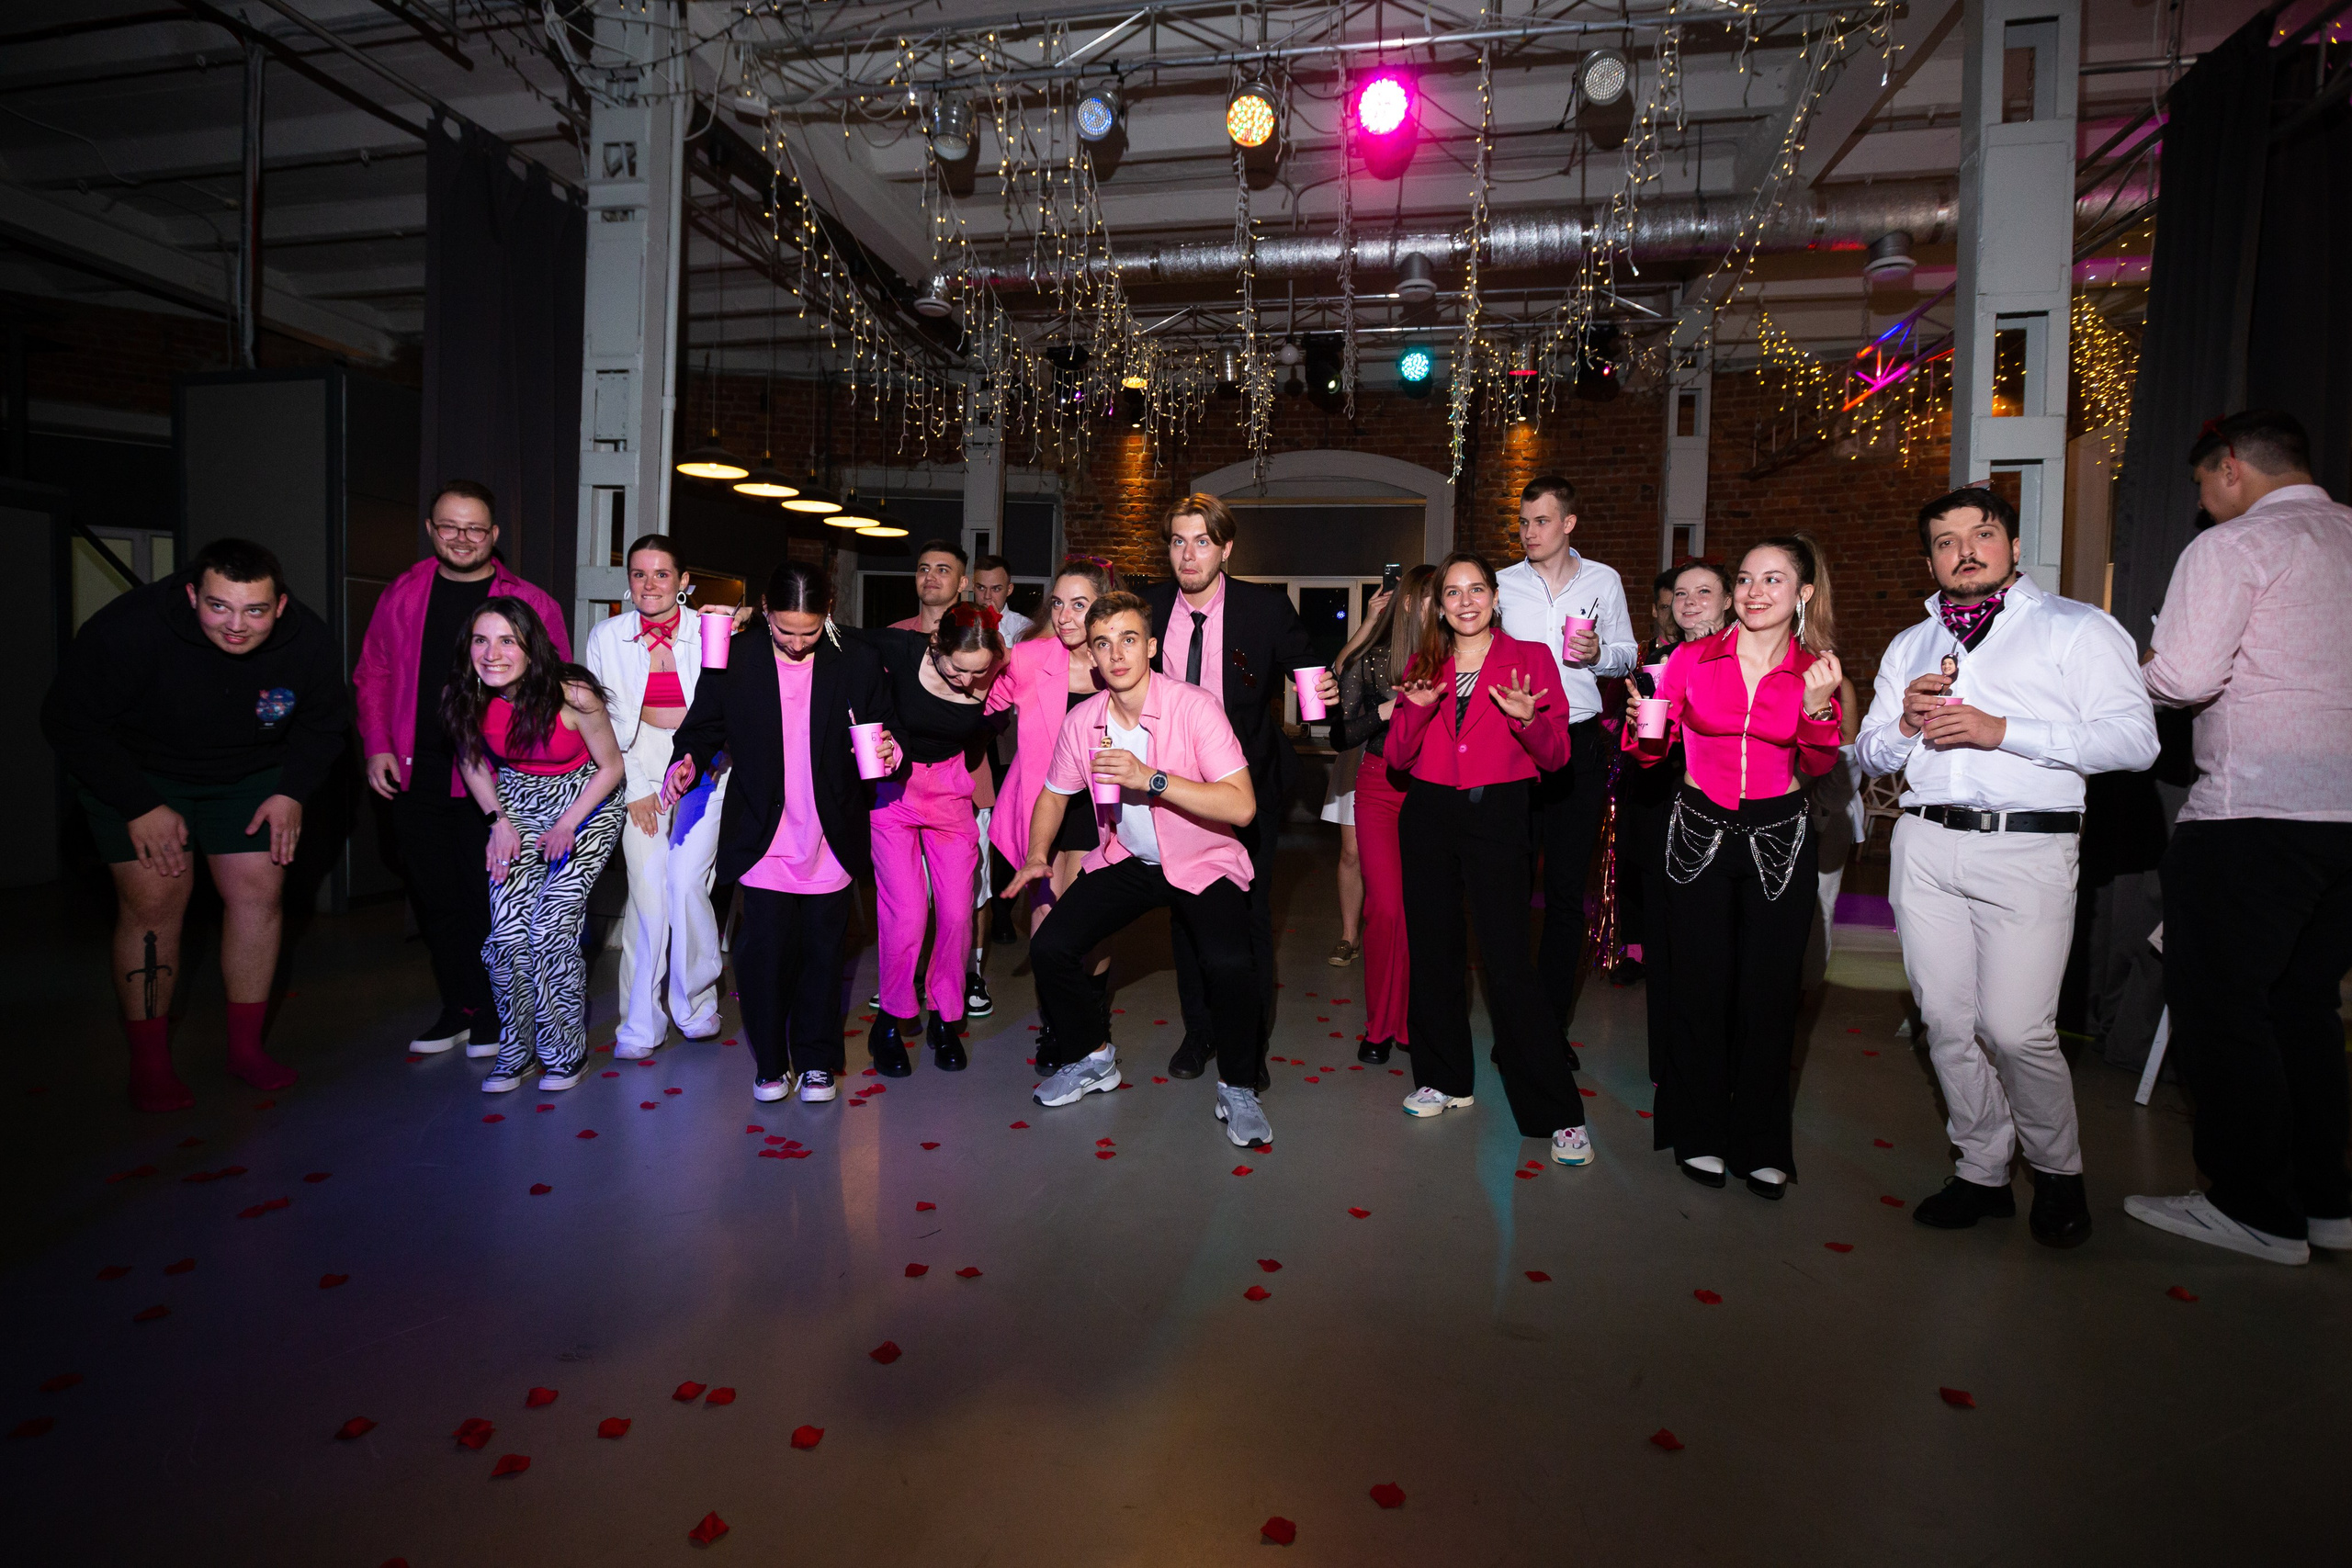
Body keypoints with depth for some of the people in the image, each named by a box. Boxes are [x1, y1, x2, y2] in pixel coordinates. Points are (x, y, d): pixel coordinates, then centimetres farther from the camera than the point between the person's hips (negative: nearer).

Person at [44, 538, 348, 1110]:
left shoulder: (309, 640, -18)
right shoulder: (127, 629, -28)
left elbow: (324, 721, 0)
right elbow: (70, 721, -18)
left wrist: (292, 792, -10)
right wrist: (139, 807, -20)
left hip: (249, 776, 3)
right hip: (135, 773, -3)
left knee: (260, 891, -4)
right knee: (154, 899, -11)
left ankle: (246, 1046, 9)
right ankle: (149, 1062, 3)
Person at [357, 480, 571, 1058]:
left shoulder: (529, 603, 1)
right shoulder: (402, 594, 10)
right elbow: (373, 675, 16)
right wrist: (377, 745, 4)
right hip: (414, 773, 4)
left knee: (486, 896, 1)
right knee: (433, 896, 11)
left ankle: (488, 1017, 16)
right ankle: (457, 1009, 24)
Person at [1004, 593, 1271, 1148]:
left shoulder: (1193, 707, -20)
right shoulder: (1082, 721, -5)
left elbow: (1242, 806, -28)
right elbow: (1055, 792, 13)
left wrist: (1151, 778, -34)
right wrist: (1037, 854, -4)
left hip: (1203, 863, -4)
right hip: (1125, 861, 5)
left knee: (1228, 964, -29)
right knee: (1049, 948, -9)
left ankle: (1238, 1089, 0)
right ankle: (1095, 1060, 19)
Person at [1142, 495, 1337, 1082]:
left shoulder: (1267, 608, -9)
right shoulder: (1149, 607, -2)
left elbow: (1306, 668, 1)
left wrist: (1324, 692, -22)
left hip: (1247, 785, -2)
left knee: (1249, 915, 6)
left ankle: (1249, 1043, 24)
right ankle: (1198, 1033, 32)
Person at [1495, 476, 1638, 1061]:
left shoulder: (1603, 581, 8)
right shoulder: (1503, 583, 6)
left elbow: (1627, 655, 13)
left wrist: (1598, 652, -8)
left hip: (1579, 744, 0)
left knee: (1567, 889, 5)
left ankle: (1554, 1023, 16)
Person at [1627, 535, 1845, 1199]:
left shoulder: (1815, 670, 2)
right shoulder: (1693, 659, -1)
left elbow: (1818, 767, -5)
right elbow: (1652, 752, 2)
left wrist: (1817, 706, -20)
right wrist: (1642, 722, -18)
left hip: (1779, 839, 1)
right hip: (1700, 833, 0)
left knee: (1769, 992, 5)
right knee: (1701, 987, 5)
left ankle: (1762, 1144, 22)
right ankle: (1701, 1134, 22)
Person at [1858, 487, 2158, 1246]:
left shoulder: (2079, 628, 5)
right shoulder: (1910, 647, 20)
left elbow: (2134, 739, -7)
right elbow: (1869, 754, 19)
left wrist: (2000, 729, -15)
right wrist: (1904, 723, -2)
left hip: (2027, 847, -4)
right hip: (1926, 845, 4)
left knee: (2016, 1029, -8)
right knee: (1947, 1022, 6)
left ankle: (2057, 1172, 19)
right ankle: (1983, 1174, 22)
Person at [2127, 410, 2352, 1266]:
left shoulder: (2233, 546, -8)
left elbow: (2184, 678, -18)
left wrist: (2134, 668, 2)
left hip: (2256, 809, -8)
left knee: (2220, 1005, 0)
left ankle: (2256, 1210, 7)